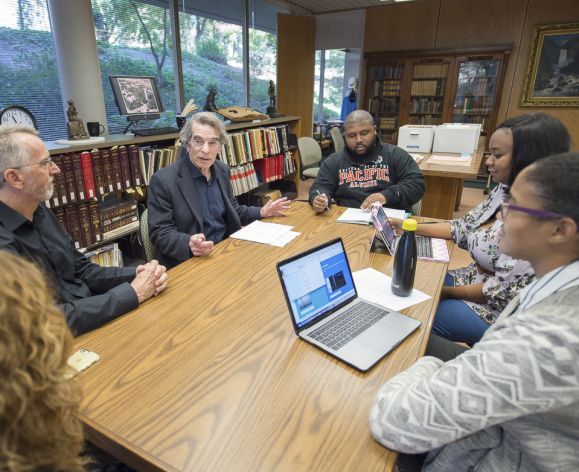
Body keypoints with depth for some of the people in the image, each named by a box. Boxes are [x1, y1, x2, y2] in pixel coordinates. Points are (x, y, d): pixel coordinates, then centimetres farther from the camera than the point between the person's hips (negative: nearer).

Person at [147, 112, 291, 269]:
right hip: (187, 262, -7)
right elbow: (160, 233, -14)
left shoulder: (222, 170, 5)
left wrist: (261, 212, 5)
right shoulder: (163, 180, -14)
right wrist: (189, 245, -32)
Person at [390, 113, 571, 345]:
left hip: (497, 310, -7)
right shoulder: (505, 191, -2)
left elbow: (505, 290, -27)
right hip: (475, 279, 7)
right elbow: (464, 227, 6)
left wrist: (447, 292, -13)